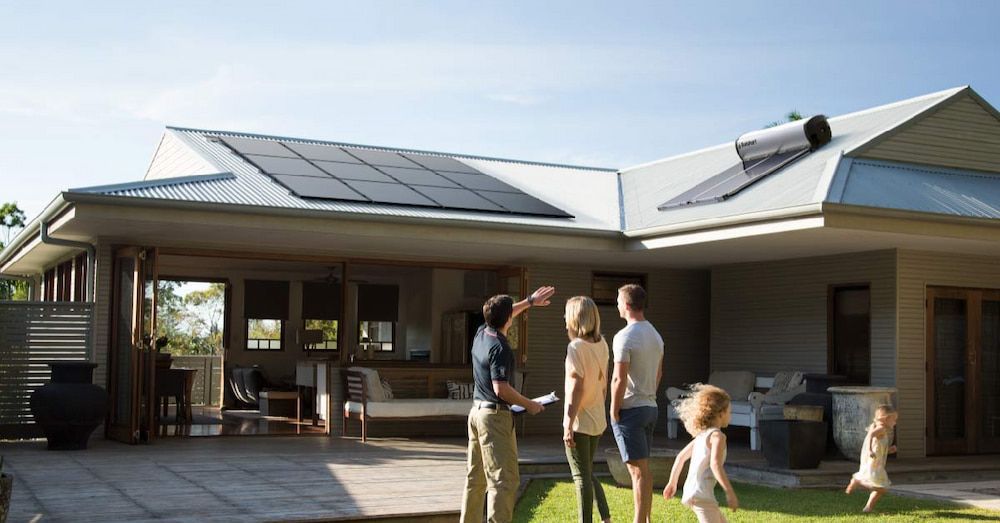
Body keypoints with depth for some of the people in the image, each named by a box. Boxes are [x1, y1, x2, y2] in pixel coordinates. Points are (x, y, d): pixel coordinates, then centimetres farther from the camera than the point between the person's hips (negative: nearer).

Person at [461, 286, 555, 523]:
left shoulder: (481, 334, 6)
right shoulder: (500, 347, -19)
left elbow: (500, 316, 27)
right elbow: (501, 388, -25)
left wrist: (530, 301, 32)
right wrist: (529, 405, -12)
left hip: (477, 411, 9)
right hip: (495, 415, -9)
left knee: (476, 478, 16)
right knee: (504, 479, -9)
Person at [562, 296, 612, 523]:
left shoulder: (576, 347, -17)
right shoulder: (601, 344, 4)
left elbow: (576, 387, -19)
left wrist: (568, 424, -17)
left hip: (579, 421, -8)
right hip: (597, 420, 8)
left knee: (582, 476, 1)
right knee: (588, 473, 20)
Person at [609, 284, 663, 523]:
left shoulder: (625, 336, -16)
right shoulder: (655, 335, 11)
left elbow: (619, 379, -18)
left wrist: (614, 411, -11)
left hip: (630, 410, -8)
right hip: (651, 407, 8)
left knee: (638, 469, -6)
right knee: (644, 468, 14)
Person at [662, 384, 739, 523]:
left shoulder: (701, 435, 18)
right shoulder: (717, 436, -9)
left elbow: (681, 456, 24)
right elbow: (715, 464, -24)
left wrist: (673, 482, 32)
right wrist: (730, 492, -23)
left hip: (691, 491, 10)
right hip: (701, 493, -10)